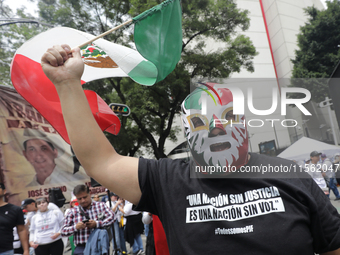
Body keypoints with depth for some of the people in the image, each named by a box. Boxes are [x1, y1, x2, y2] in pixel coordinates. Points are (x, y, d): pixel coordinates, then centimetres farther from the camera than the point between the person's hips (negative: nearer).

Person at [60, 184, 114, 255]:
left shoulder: (101, 205, 9)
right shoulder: (73, 212, 10)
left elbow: (111, 217, -5)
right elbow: (63, 231, 9)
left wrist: (97, 224, -18)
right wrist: (75, 227, -11)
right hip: (82, 247, 1)